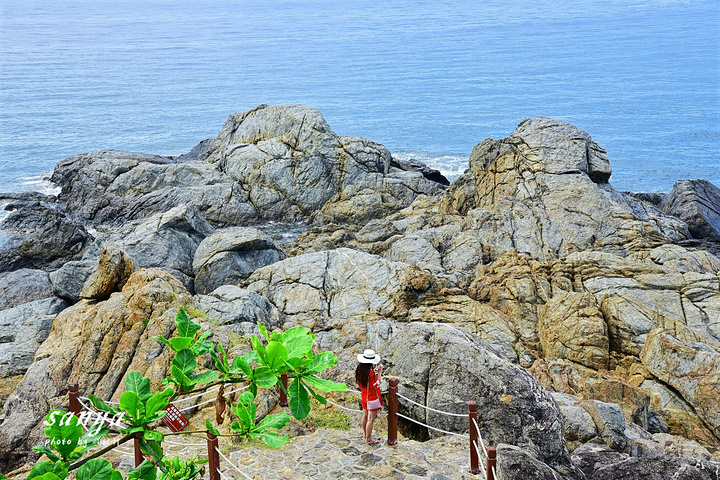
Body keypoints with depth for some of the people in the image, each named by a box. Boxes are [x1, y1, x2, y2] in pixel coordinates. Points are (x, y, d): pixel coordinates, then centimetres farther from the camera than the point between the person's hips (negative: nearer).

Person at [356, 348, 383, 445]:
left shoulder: (359, 371, -5)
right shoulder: (370, 373, -28)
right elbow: (377, 385, -16)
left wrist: (374, 371, 8)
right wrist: (379, 373, -9)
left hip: (364, 396, 8)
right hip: (372, 398, -8)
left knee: (365, 416, 25)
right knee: (371, 419, 1)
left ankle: (365, 433, 44)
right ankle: (368, 439, 7)